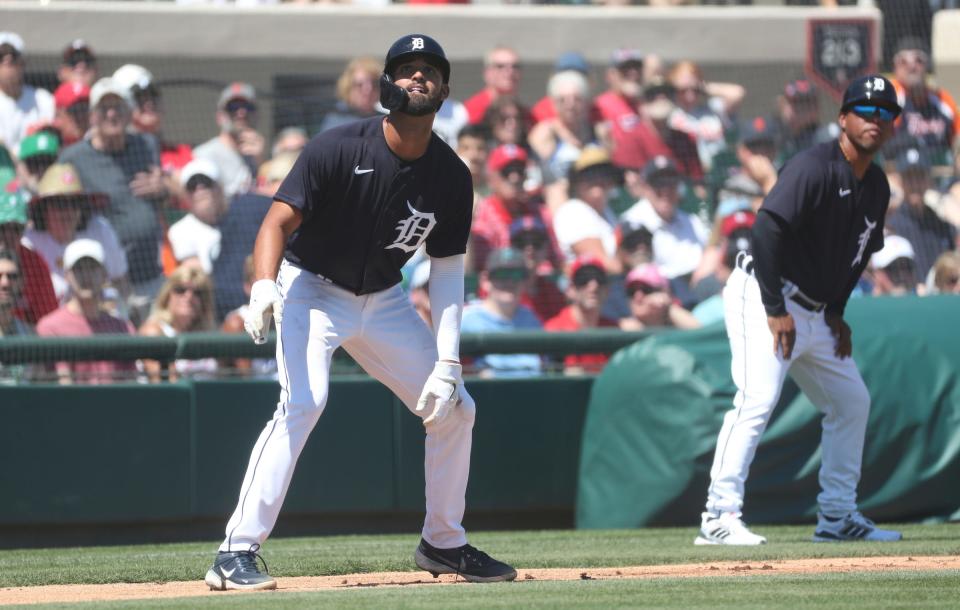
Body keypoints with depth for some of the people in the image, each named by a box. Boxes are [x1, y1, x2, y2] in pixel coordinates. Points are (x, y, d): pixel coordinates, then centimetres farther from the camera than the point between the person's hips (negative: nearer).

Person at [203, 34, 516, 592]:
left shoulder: (452, 176, -8)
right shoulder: (338, 149, -22)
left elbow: (447, 268, -3)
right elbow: (280, 220, -27)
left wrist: (447, 361, -11)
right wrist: (264, 287, -46)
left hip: (383, 301, 6)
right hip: (311, 289, -6)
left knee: (455, 409, 5)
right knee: (303, 401, -27)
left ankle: (443, 544, 26)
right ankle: (236, 555, -29)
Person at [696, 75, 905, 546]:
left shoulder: (877, 188, 9)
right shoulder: (815, 167, -18)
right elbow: (767, 229, -26)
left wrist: (837, 313, 11)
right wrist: (776, 310, -25)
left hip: (814, 311, 10)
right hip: (763, 297, -10)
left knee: (851, 401, 13)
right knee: (758, 398, -22)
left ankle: (837, 516, 21)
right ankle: (719, 516, -24)